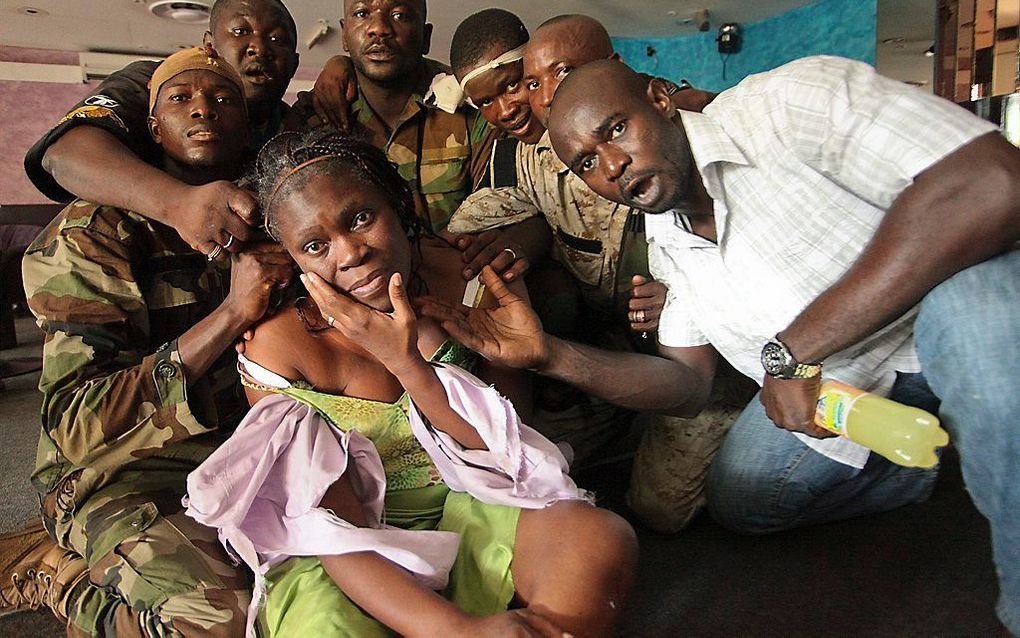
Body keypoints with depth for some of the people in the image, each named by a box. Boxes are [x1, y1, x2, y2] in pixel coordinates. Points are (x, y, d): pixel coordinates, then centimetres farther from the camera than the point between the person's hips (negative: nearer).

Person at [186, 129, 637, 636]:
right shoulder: (281, 347, -13)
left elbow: (506, 453, -7)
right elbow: (333, 528, -17)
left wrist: (404, 361, -21)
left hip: (471, 511, 3)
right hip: (361, 555, -2)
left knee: (603, 539, -25)